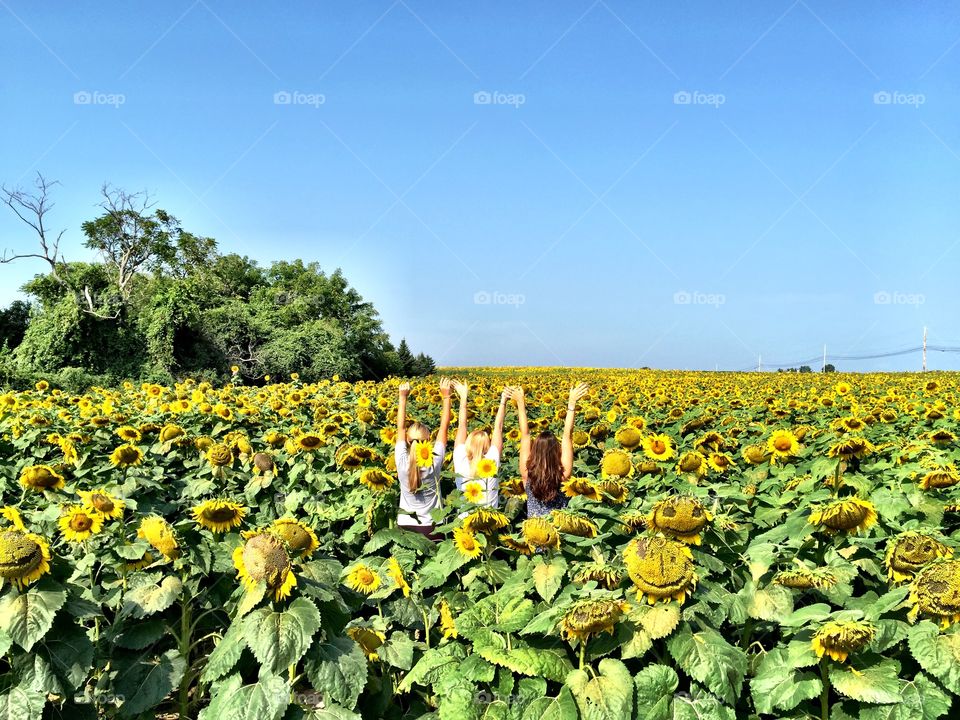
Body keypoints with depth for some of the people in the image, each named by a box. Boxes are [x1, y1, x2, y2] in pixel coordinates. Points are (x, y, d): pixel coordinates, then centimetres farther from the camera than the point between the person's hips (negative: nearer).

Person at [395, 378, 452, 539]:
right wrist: (446, 396, -3)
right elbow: (444, 428, -9)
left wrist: (403, 397, 3)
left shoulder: (402, 463, -14)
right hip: (430, 528, -1)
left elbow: (400, 428, -3)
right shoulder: (434, 464, -16)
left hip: (405, 526, 1)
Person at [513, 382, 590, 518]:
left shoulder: (527, 473, -15)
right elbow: (567, 435, -15)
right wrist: (572, 403, -13)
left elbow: (525, 435, -9)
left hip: (534, 522, 1)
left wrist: (520, 403, -4)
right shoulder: (563, 473, -18)